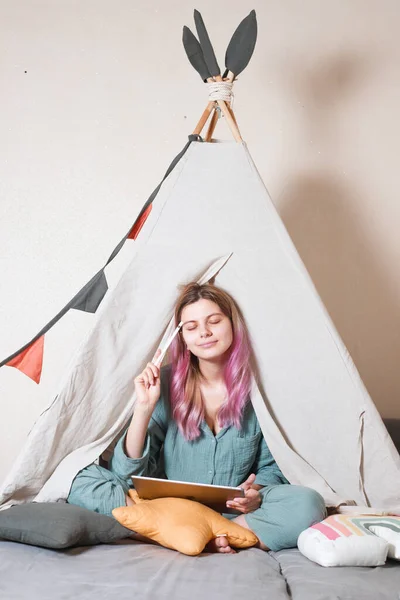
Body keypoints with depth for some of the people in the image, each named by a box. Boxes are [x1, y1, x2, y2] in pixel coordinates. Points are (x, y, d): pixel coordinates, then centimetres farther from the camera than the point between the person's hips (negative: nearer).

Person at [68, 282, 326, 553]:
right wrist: (144, 407, -20)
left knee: (308, 504, -29)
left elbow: (271, 468, 7)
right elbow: (129, 474, -8)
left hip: (235, 511, -1)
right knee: (84, 480, -21)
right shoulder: (167, 383, -4)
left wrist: (256, 492, -16)